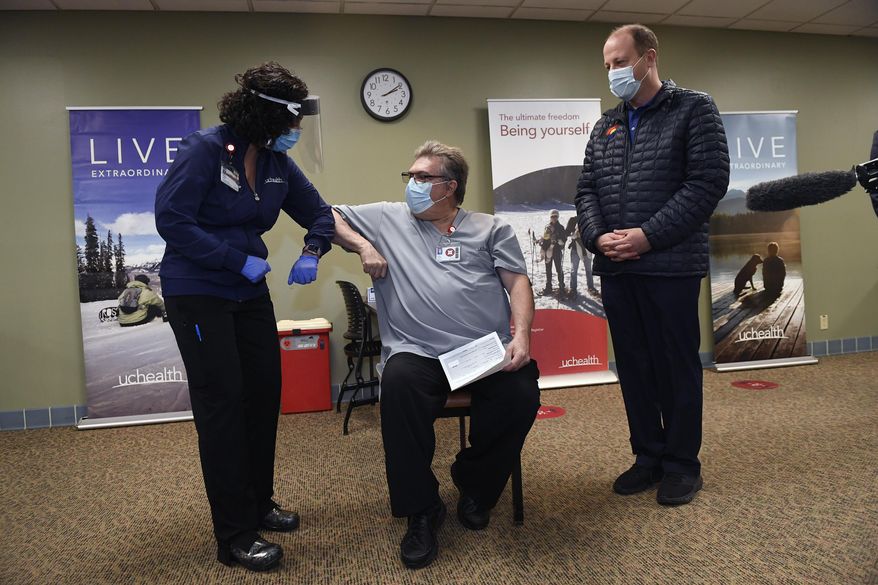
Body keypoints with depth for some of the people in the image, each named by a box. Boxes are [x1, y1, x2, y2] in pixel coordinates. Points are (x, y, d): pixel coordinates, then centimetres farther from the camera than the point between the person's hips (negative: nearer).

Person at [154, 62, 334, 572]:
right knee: (222, 402, -4)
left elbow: (317, 211, 13)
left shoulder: (278, 162, 3)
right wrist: (238, 261, -20)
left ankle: (259, 503, 29)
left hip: (249, 293, 7)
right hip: (197, 294, -7)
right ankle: (236, 538, 8)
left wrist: (312, 252, -7)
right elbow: (171, 219, -20)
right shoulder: (205, 150, -15)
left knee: (265, 394, 8)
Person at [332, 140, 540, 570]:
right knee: (399, 384, -33)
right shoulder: (386, 218, 18)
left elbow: (518, 282, 7)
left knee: (522, 394, -27)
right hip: (418, 353, 0)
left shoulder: (491, 228, 16)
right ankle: (421, 510, -13)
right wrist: (363, 245, 5)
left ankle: (475, 482, 5)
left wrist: (521, 335, -10)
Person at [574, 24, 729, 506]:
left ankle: (682, 463, 17)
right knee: (633, 364, 10)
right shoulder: (605, 126, 17)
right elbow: (586, 189, 13)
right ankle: (648, 456, 23)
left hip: (670, 265, -5)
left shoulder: (693, 109, 1)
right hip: (615, 269, 6)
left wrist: (647, 236, -17)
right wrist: (597, 236, -7)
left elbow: (708, 182, -10)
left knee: (676, 364, 2)